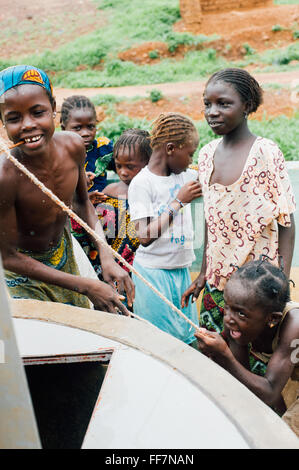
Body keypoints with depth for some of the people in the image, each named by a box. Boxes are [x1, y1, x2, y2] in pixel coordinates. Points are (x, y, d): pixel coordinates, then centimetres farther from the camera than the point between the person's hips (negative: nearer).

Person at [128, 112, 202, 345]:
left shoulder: (187, 176, 7)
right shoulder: (142, 183, -14)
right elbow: (145, 236, -21)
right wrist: (179, 201, -20)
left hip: (181, 269, 7)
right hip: (153, 273, -7)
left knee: (189, 336, 13)